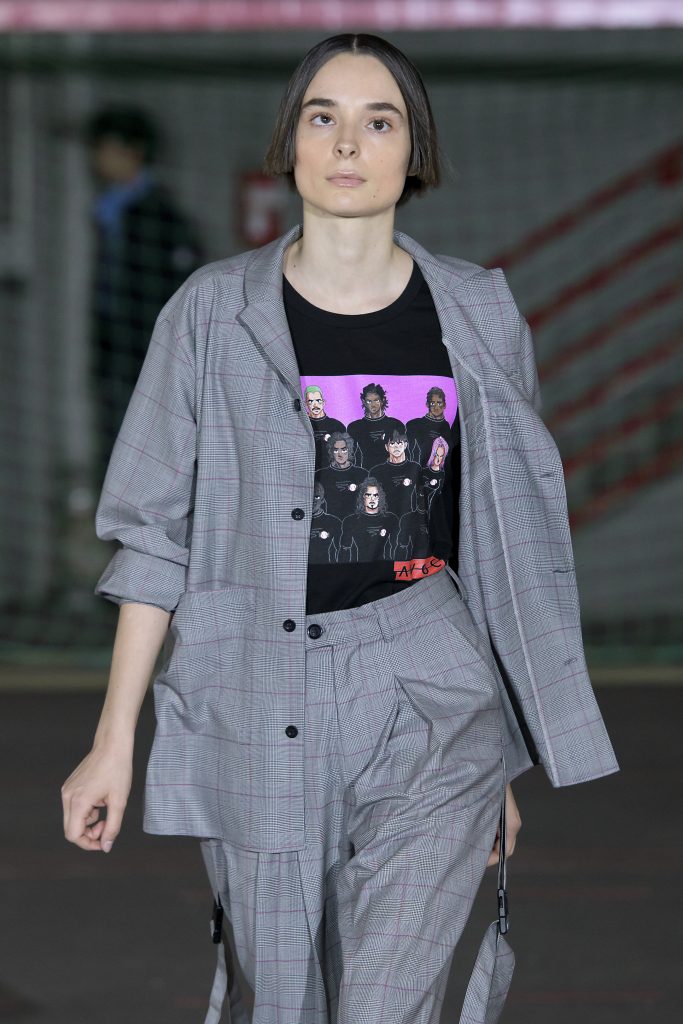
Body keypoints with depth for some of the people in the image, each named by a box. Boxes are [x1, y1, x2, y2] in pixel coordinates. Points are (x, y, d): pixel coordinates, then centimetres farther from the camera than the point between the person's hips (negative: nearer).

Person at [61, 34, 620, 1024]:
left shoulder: (478, 313, 6)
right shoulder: (215, 312, 3)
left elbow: (510, 536, 12)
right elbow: (157, 536, 5)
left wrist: (511, 757, 13)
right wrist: (114, 742, 0)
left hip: (429, 694, 0)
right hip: (260, 706, 1)